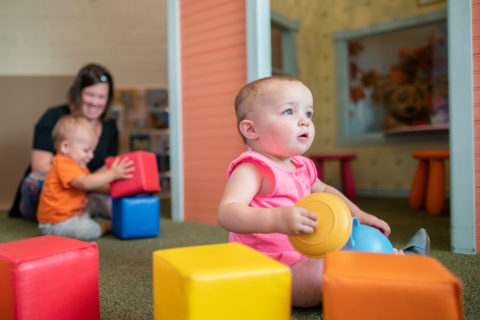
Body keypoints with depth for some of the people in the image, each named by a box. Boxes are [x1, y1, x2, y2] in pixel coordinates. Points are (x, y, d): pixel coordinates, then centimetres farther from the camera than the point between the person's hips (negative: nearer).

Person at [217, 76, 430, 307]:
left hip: (304, 259, 10)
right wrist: (276, 219, -50)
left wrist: (357, 215, 21)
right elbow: (227, 213, -35)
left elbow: (323, 191, 31)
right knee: (319, 272, -33)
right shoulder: (251, 169, -19)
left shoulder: (301, 167, 11)